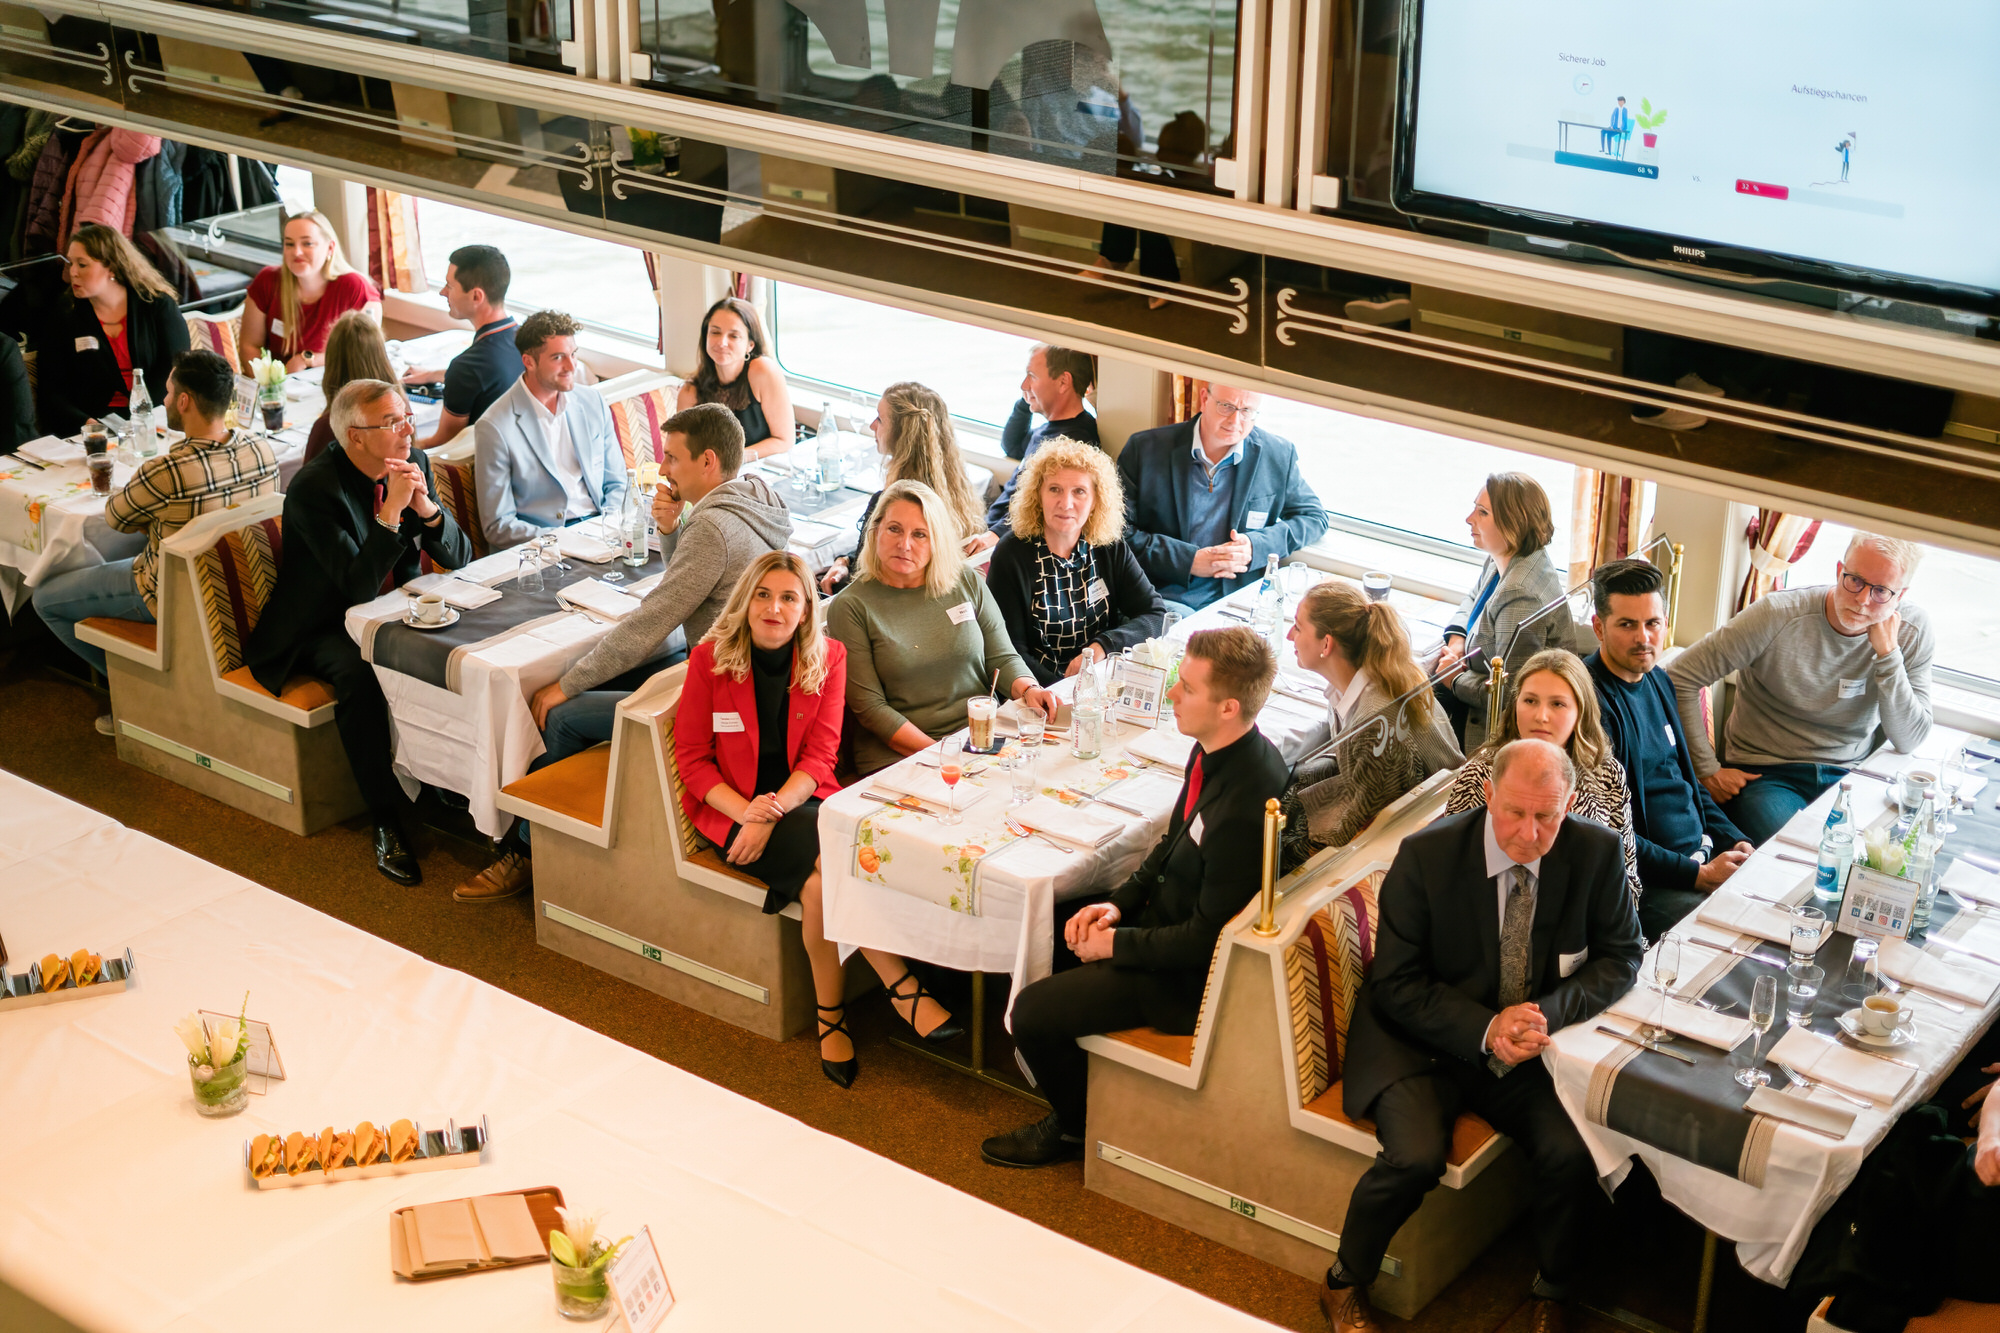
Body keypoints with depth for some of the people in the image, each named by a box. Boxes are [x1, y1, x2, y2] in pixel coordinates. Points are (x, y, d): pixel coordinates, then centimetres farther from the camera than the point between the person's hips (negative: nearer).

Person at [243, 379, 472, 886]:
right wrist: (391, 510, -35)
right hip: (322, 629, -5)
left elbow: (460, 559, -2)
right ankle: (386, 822, -26)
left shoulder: (414, 463, -2)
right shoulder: (313, 488, -22)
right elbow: (359, 587, -28)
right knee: (358, 673, -36)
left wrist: (427, 508, -22)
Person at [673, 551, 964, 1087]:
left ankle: (832, 1015, -24)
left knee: (820, 878, -34)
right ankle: (903, 989, -22)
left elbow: (819, 757, -3)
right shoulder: (710, 658, -5)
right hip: (730, 807, -2)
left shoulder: (828, 658, 1)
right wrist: (746, 812, -18)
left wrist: (774, 813, -20)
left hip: (802, 798, 2)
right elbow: (692, 757, -2)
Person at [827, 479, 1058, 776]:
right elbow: (869, 707, -6)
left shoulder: (966, 582, 10)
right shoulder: (851, 607, -2)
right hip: (897, 757, -4)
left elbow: (1002, 658, 15)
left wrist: (1028, 690, -9)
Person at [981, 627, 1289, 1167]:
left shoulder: (1246, 808, -34)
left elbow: (1206, 940, -26)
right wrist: (1119, 904, 0)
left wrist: (1117, 943, -15)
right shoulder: (1215, 753, -6)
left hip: (1192, 978, -9)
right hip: (1167, 919, 9)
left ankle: (1075, 1127, 20)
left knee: (1032, 1012, -9)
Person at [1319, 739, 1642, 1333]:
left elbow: (1621, 958, 1)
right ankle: (1344, 1284, 1)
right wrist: (1484, 1029, -25)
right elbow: (1396, 986, -10)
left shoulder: (1596, 853, -8)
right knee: (1416, 1156, -27)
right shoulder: (1425, 856, -15)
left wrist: (1548, 1013, -18)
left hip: (1532, 1045, 3)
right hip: (1424, 1043, -2)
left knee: (1574, 1152, -23)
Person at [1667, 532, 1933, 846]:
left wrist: (1887, 654, -18)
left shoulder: (1913, 631, -4)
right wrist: (1707, 770, -10)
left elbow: (1908, 742, -7)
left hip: (1849, 776, 4)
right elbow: (1680, 679, -12)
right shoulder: (1778, 615, -14)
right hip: (1766, 775, -3)